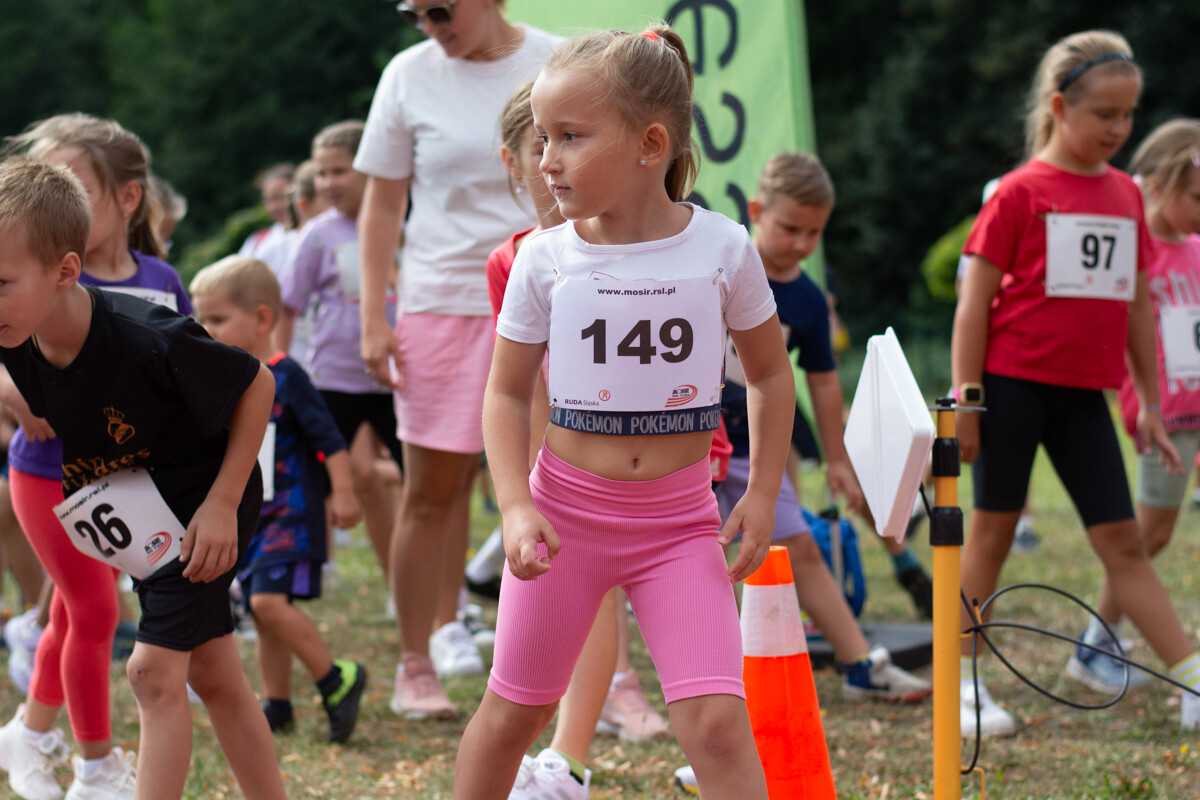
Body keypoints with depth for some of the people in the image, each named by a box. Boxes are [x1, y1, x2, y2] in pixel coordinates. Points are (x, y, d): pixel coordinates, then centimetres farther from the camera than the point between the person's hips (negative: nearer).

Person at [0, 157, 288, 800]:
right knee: (210, 673, 13)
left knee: (154, 669, -12)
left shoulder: (146, 338, -35)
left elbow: (257, 386, -19)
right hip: (139, 515, 7)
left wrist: (221, 505, -19)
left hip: (203, 501, -7)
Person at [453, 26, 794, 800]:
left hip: (680, 517, -1)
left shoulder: (722, 248, -7)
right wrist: (517, 508, -11)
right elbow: (507, 393, 2)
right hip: (568, 507, 1)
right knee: (513, 711, 12)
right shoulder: (545, 260, -6)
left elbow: (771, 373, 7)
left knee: (717, 720, -14)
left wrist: (762, 495, 0)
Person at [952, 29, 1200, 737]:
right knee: (993, 528, 5)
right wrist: (965, 401, -10)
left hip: (1084, 393, 4)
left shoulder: (1126, 195, 9)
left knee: (1122, 539, 3)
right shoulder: (1020, 192, -6)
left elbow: (1137, 305, 15)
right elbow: (975, 301, -6)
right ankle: (964, 683, 15)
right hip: (1013, 382, -4)